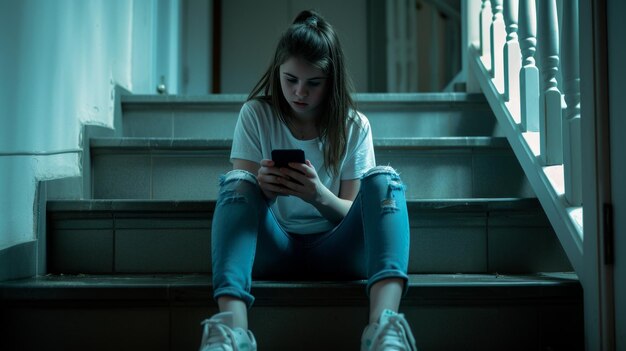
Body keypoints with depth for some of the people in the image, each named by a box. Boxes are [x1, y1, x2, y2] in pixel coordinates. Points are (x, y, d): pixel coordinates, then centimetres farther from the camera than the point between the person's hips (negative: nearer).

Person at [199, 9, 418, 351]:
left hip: (334, 251, 0)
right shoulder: (256, 115, 5)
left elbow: (352, 214, -1)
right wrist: (262, 188, -27)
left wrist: (318, 195, -25)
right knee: (235, 182, -26)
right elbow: (238, 193, -1)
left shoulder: (354, 126, 5)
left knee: (383, 180, -25)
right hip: (275, 249, 0)